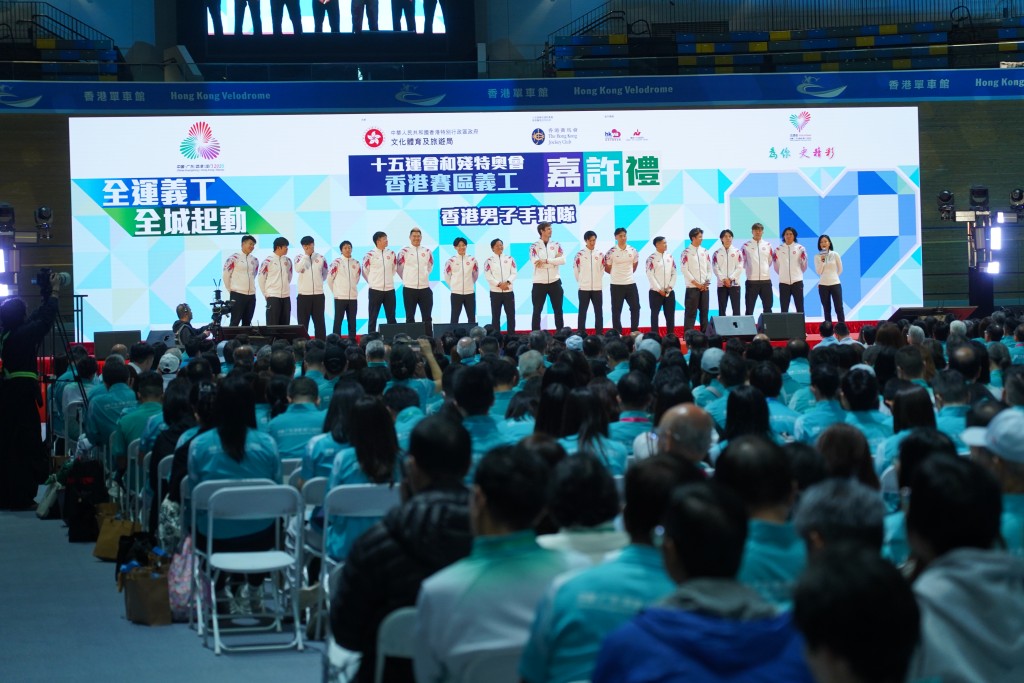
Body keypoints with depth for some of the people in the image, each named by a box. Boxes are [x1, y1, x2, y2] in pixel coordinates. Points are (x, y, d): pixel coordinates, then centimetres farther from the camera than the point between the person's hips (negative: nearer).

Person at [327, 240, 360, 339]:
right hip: (340, 297, -4)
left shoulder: (356, 263, 7)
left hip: (353, 297, 4)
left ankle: (352, 341, 13)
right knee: (338, 320, 0)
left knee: (352, 321, 8)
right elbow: (329, 278, -2)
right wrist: (336, 290, 6)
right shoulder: (336, 262, -6)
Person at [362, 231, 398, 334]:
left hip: (389, 290, 3)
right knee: (373, 318, 3)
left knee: (391, 318, 5)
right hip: (375, 290, -3)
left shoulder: (391, 254, 5)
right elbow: (365, 271, 5)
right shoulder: (370, 255, -5)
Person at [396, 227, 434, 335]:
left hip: (425, 288, 2)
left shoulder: (427, 251, 6)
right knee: (410, 317, 5)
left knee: (427, 317, 4)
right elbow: (399, 268, 6)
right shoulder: (404, 251, -3)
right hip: (409, 289, -2)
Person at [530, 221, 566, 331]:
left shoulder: (556, 245, 6)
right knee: (537, 310, 3)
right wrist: (554, 260, -13)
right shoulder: (534, 246, -2)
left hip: (555, 282, 2)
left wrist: (546, 261, -17)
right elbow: (535, 262, -17)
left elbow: (562, 260, -9)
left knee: (558, 310, 7)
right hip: (539, 283, -2)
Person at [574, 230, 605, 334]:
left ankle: (600, 334, 10)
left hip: (597, 288, 2)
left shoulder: (600, 254, 5)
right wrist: (581, 282, 9)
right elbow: (576, 270, 3)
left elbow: (602, 270, 13)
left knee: (599, 312, 4)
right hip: (584, 288, -2)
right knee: (582, 312, 2)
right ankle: (581, 334, 5)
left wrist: (596, 281, 12)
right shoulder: (580, 254, -3)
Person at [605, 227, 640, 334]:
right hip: (616, 285, -4)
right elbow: (607, 269, 1)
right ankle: (617, 333, 8)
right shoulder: (611, 252, -8)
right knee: (617, 310, 2)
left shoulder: (633, 251, 3)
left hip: (631, 283, 4)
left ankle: (634, 331, 16)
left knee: (635, 307, 5)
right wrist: (617, 274, 9)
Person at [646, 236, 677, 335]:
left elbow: (674, 273, 10)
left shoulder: (670, 257, 10)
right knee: (655, 314, 0)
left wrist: (670, 287, -3)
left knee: (670, 315, 6)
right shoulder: (651, 258, -6)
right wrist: (659, 290, -13)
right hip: (656, 292, -5)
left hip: (669, 292, 5)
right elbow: (650, 275, -11)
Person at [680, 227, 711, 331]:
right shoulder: (686, 252, -3)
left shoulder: (704, 251, 12)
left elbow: (709, 268, 13)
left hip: (704, 287, 5)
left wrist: (707, 282, -2)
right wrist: (696, 283, -12)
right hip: (692, 288, -5)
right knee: (691, 312, -5)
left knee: (704, 311, 7)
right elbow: (685, 270, -8)